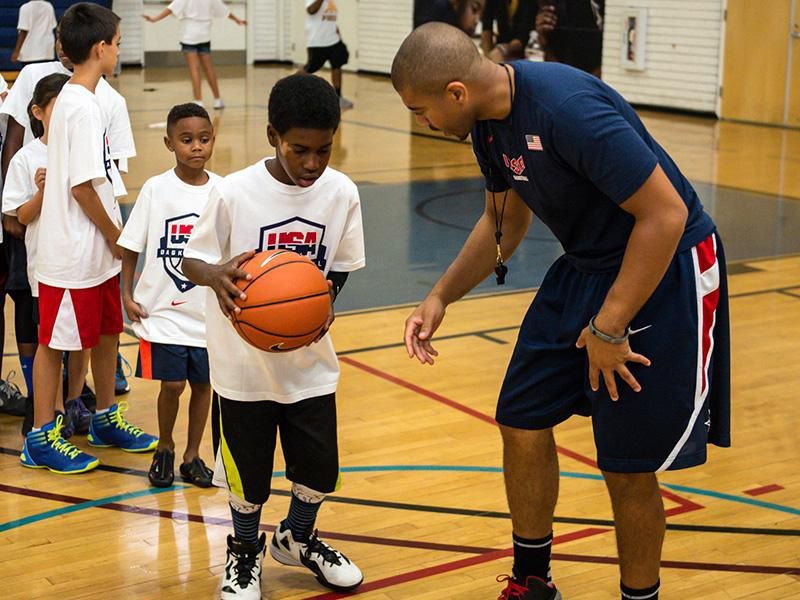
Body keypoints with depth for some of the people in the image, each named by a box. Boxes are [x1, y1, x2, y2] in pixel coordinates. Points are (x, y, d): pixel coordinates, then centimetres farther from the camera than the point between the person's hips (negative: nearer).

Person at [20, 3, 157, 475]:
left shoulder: (74, 99, 10)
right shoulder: (83, 107, -20)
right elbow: (82, 186, -22)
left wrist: (114, 235, 11)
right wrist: (116, 235, -11)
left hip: (96, 252, 9)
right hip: (73, 253, -9)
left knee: (107, 332, 19)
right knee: (55, 342, 2)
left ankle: (106, 420, 33)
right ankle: (42, 439, 13)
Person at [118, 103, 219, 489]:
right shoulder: (156, 189, -7)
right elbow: (131, 246, -1)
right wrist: (127, 295, -5)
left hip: (208, 311, 2)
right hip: (164, 309, -2)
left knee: (203, 383, 10)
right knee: (171, 384, 0)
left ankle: (192, 454, 27)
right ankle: (164, 449, 25)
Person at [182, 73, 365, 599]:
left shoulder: (342, 193, -9)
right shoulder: (233, 194, -19)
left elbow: (339, 268, 3)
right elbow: (191, 259, -9)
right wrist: (217, 274, -32)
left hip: (310, 360, 3)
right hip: (244, 361, -3)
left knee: (320, 468, 10)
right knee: (249, 473, 8)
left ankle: (298, 539, 42)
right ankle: (246, 548, 39)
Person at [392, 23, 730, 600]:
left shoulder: (568, 108, -30)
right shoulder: (490, 120, -2)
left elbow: (665, 215, -28)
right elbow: (505, 220, 16)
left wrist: (608, 327, -22)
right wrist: (441, 297, 7)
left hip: (664, 271, -8)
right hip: (585, 266, 9)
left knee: (627, 467, -2)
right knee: (522, 422, 10)